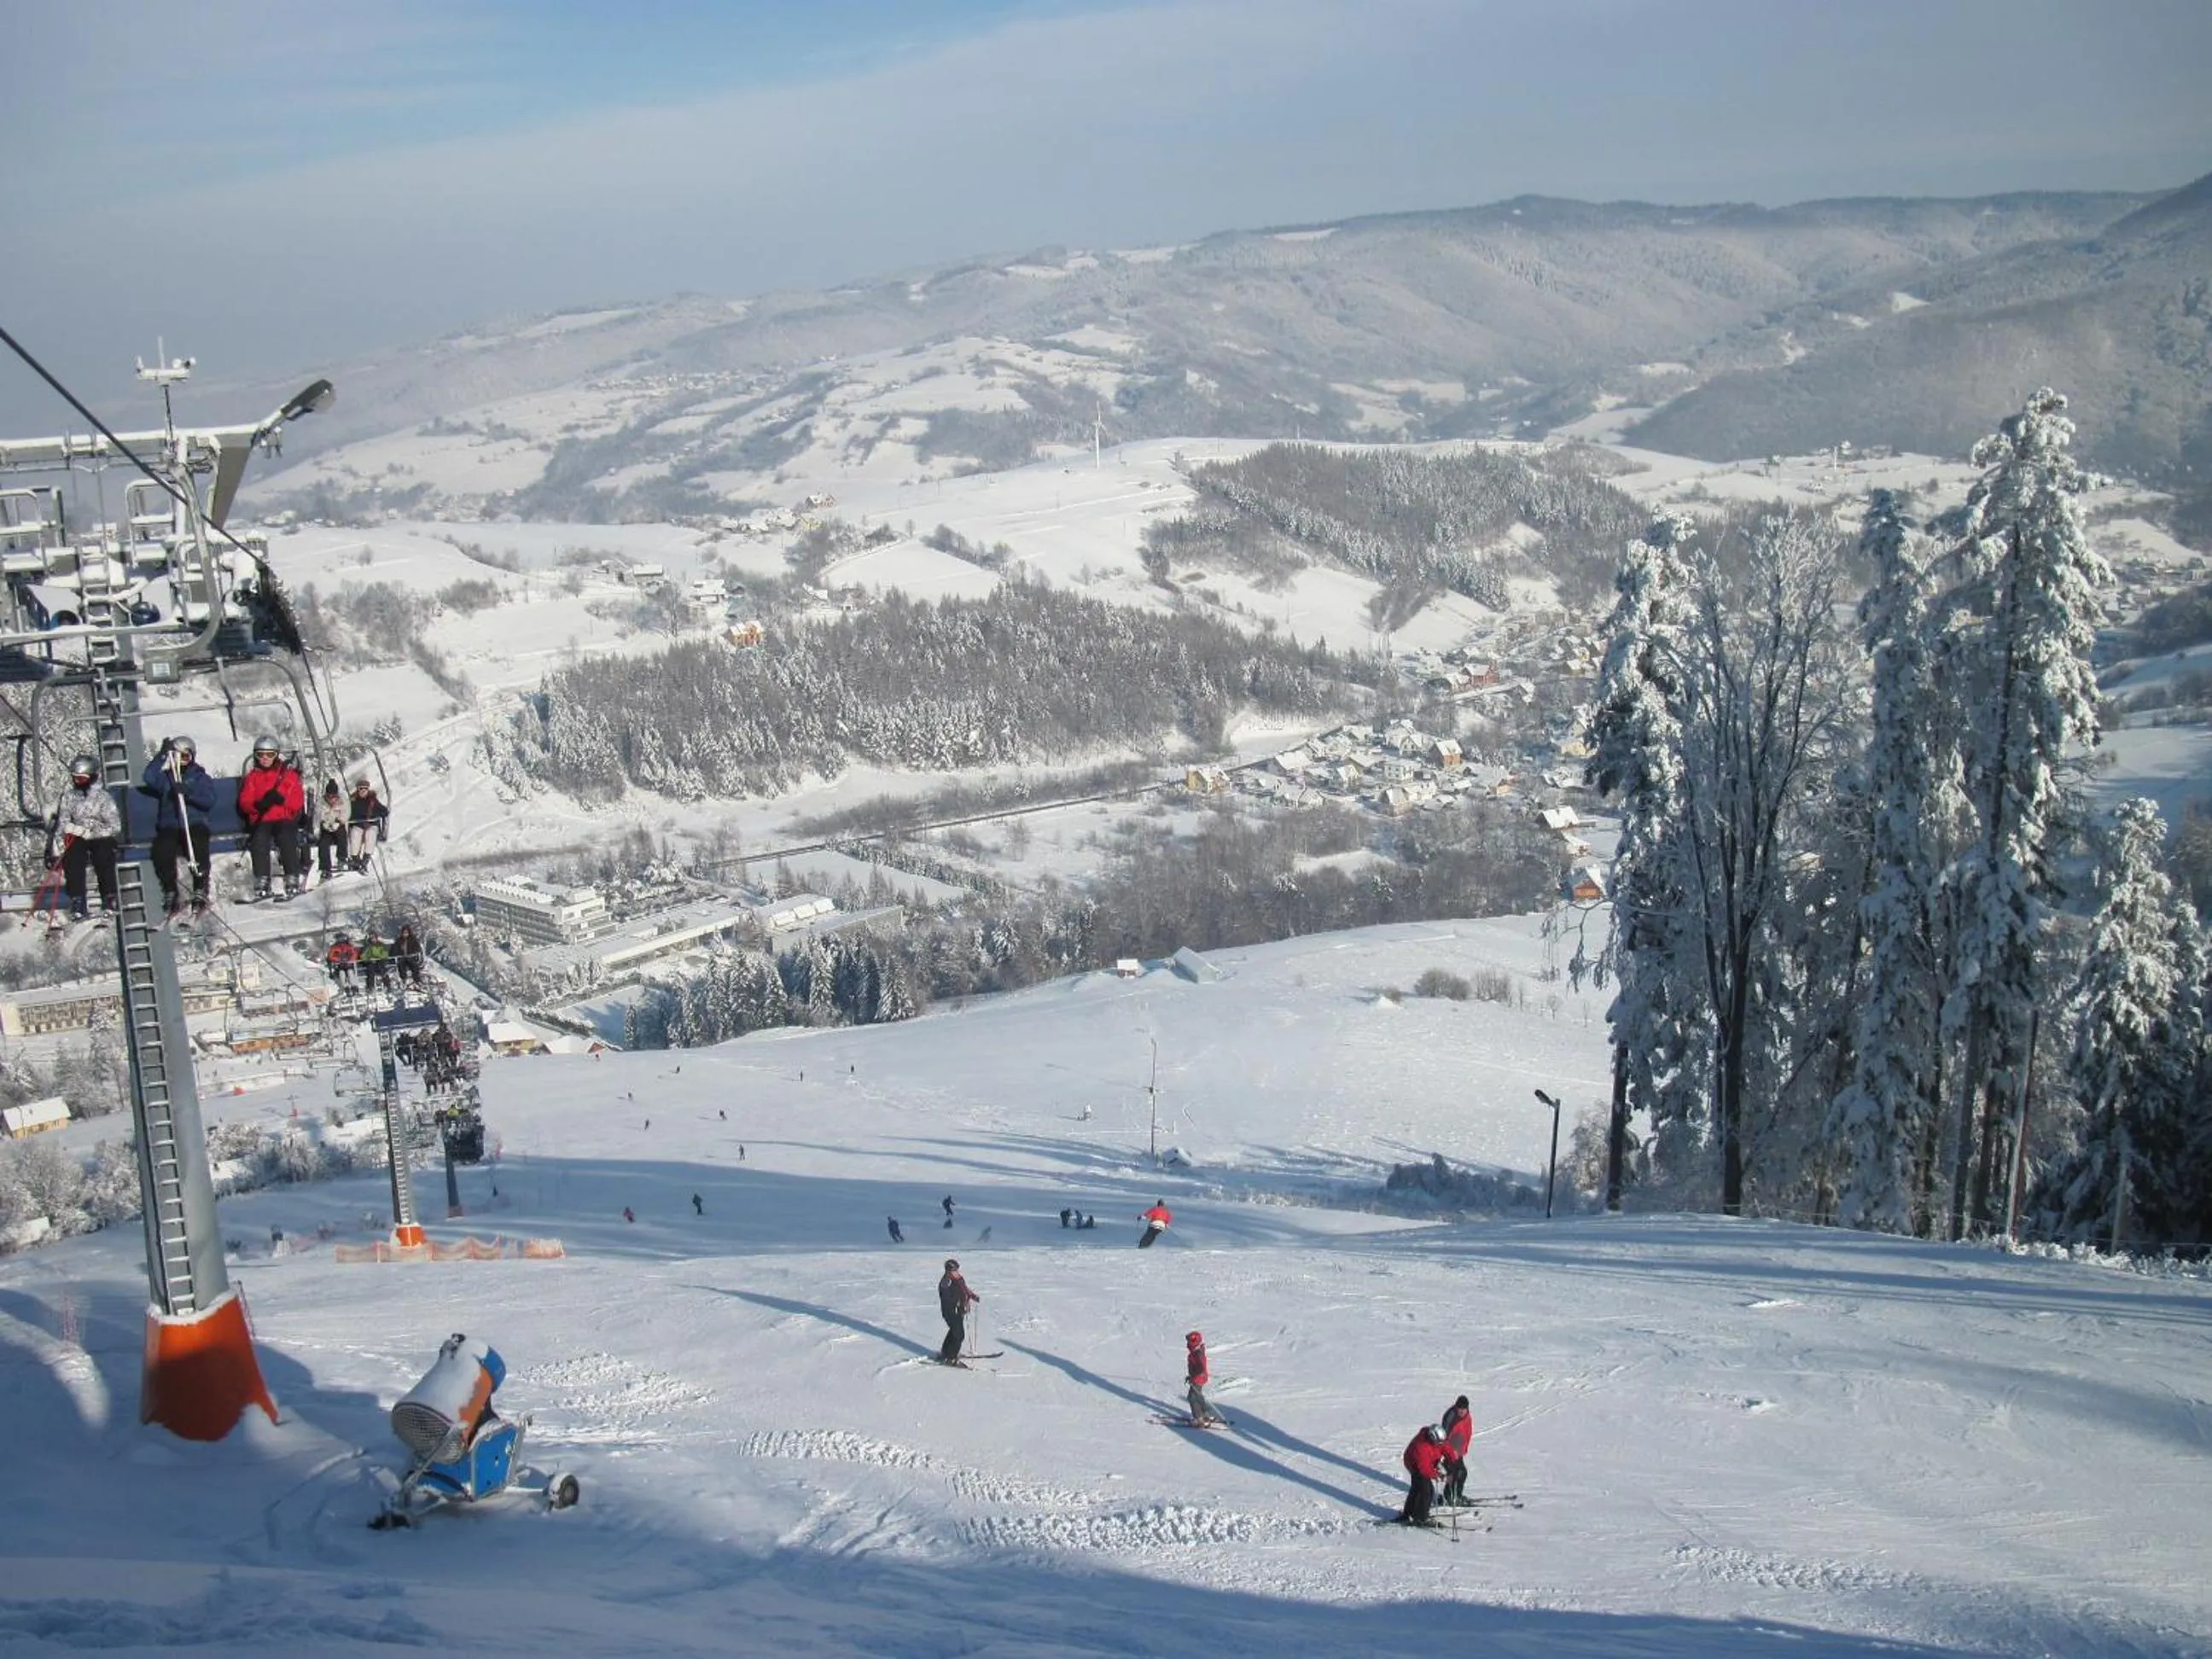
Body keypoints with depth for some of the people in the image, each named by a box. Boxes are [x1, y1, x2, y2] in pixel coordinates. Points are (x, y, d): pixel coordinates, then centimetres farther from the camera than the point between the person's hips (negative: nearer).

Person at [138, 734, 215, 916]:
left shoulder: (200, 777, 16)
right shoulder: (164, 777, 19)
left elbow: (209, 801, 0)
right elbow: (148, 779, -5)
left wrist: (188, 792, -16)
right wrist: (162, 755, -5)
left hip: (195, 826, -1)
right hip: (169, 828, 1)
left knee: (198, 848, -33)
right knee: (162, 851, -29)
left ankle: (200, 893, -25)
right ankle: (171, 893, -13)